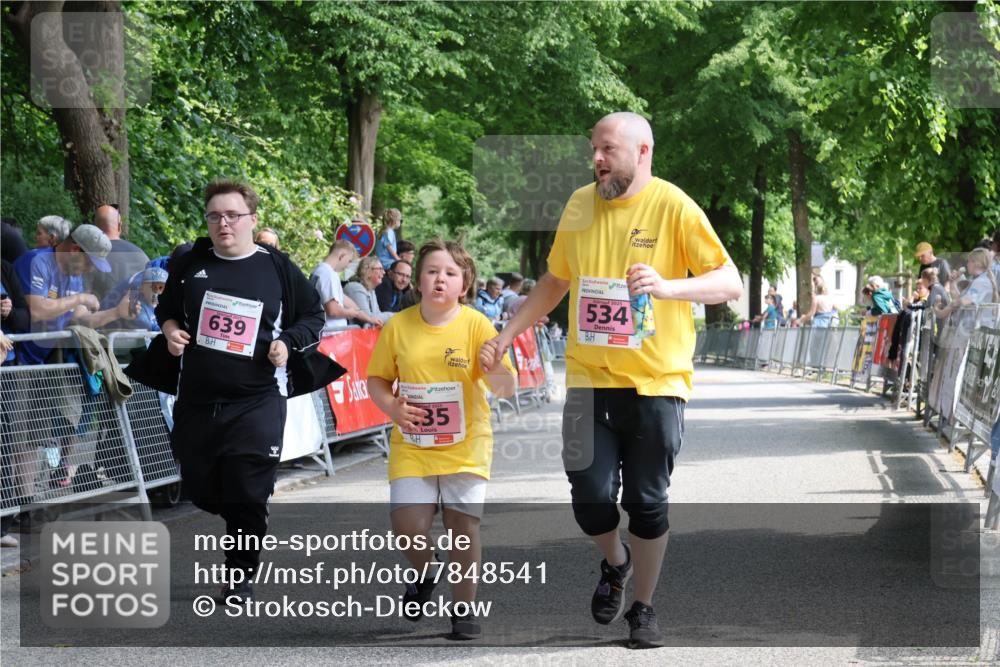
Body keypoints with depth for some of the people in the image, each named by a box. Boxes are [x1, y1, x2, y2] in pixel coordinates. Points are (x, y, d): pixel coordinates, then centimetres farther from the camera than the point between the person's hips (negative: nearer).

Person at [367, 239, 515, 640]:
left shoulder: (476, 325, -8)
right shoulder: (398, 326, -3)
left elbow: (507, 389, -11)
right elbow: (377, 379, 8)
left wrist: (496, 371, -34)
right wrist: (392, 407, -12)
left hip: (465, 447, -1)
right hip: (411, 446, 1)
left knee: (464, 524, -1)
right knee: (407, 526, -9)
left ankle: (464, 608, 16)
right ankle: (422, 574, 25)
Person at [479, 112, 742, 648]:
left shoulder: (673, 206, -8)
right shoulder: (580, 204, 6)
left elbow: (730, 284, -11)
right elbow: (554, 282, 20)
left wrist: (668, 286, -27)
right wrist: (506, 335, 14)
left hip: (655, 382, -3)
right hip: (589, 380, 3)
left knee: (647, 501, 5)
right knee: (591, 497, -3)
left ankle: (643, 606, 23)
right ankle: (615, 562, 30)